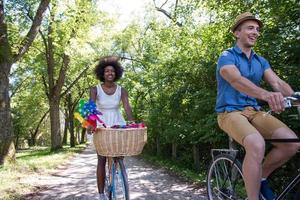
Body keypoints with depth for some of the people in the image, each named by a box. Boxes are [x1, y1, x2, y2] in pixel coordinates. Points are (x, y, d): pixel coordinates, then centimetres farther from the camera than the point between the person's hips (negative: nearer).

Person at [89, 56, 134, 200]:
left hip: (117, 124, 2)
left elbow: (127, 108, -11)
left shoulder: (121, 90, -2)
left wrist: (133, 124, -25)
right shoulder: (95, 90, -7)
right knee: (102, 160, -1)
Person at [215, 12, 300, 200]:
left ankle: (261, 176, 8)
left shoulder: (261, 61, 14)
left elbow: (278, 82, -2)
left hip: (254, 111, 6)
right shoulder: (227, 57, -7)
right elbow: (236, 80, -28)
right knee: (257, 145, -34)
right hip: (230, 112, -6)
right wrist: (266, 94, -47)